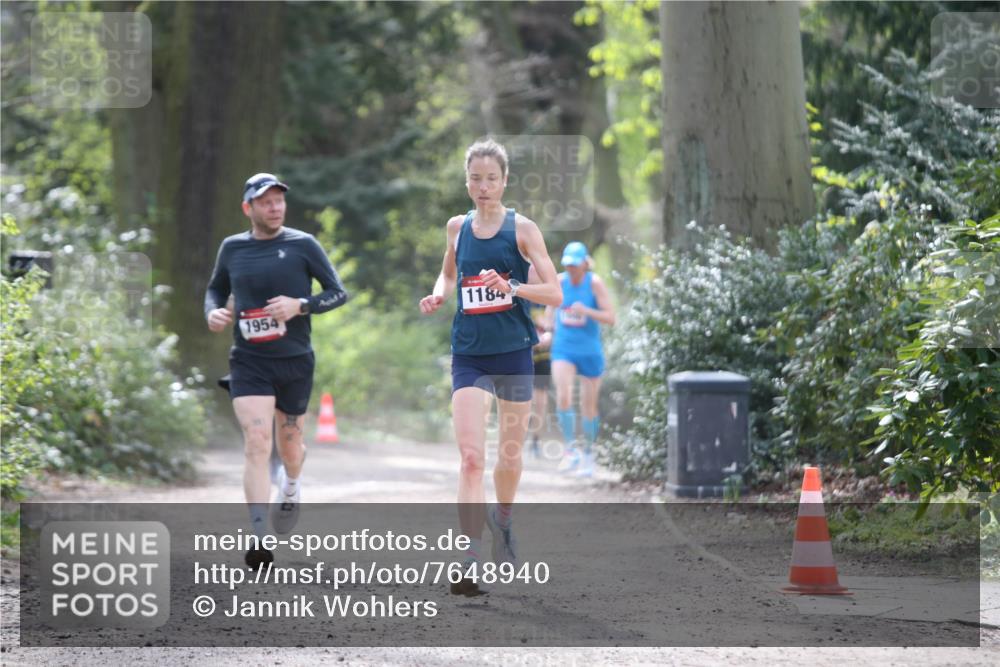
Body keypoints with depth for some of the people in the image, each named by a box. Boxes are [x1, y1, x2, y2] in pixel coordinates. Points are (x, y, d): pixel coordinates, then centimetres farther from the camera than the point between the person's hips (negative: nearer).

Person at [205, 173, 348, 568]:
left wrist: (299, 306, -17)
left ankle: (290, 486, 52)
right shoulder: (232, 248, 5)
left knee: (289, 443, 14)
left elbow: (338, 293, 0)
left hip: (295, 361, 0)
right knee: (257, 444, -15)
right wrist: (212, 312, -1)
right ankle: (259, 540, -19)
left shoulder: (303, 245, -2)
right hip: (249, 362, 0)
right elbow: (216, 288, 21)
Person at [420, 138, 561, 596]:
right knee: (470, 458, -13)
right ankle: (471, 563, -20)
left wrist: (510, 287, -25)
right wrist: (439, 295, 3)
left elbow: (554, 293, -9)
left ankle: (503, 520, 45)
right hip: (469, 355, 1)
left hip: (514, 353, -1)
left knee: (509, 455, 14)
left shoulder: (522, 228, -4)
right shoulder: (457, 227, 6)